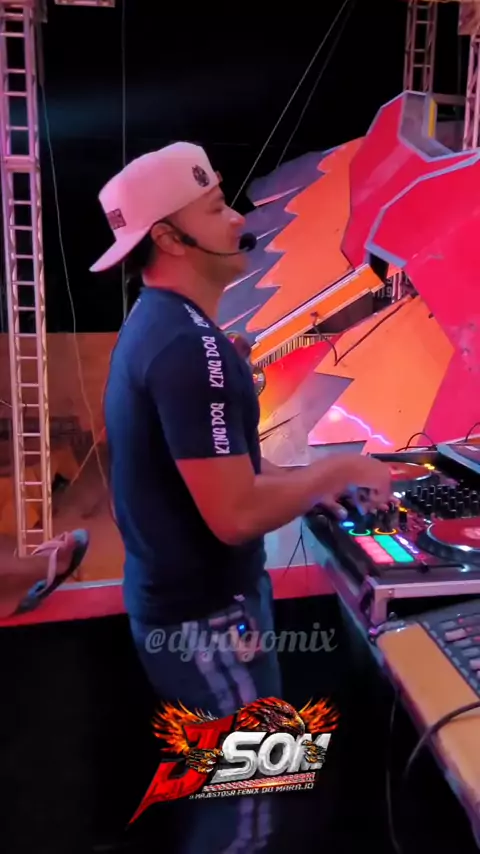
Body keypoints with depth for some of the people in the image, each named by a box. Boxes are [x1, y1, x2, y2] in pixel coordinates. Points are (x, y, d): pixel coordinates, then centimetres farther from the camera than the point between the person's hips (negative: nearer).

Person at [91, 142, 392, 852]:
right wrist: (338, 470, -15)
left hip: (174, 597, 10)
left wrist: (302, 483, 9)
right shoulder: (190, 345, -27)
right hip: (205, 617, -10)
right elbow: (235, 516, -29)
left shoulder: (154, 322, 6)